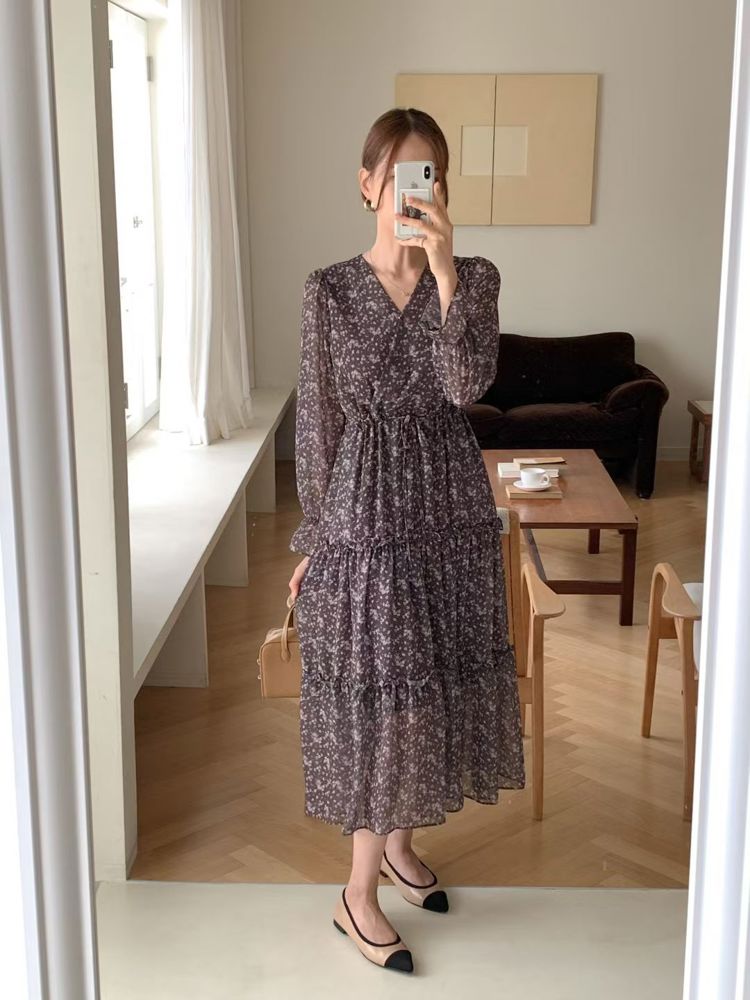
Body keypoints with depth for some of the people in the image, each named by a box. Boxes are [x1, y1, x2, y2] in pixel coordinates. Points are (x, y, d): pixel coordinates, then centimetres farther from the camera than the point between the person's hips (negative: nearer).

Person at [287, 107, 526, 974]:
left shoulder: (474, 277, -1)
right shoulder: (329, 288, -4)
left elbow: (467, 385, -18)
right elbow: (317, 421, -1)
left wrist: (445, 270, -28)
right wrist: (312, 539, 1)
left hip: (451, 505, 3)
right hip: (366, 506, -3)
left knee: (431, 680, 14)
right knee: (376, 691, 1)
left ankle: (397, 842, 37)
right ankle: (358, 893, 16)